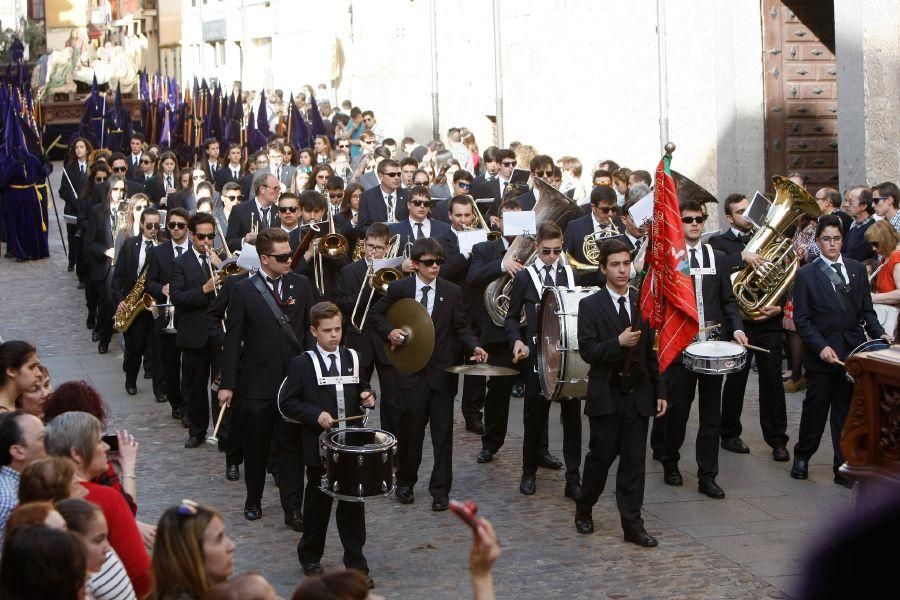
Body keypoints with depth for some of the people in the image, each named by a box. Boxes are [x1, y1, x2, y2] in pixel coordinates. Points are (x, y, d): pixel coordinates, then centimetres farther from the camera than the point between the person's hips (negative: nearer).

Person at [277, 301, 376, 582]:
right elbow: (286, 403, -5)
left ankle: (356, 563, 13)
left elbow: (362, 389, 20)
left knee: (353, 505, 5)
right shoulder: (302, 364, -6)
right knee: (318, 504, 9)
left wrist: (367, 396, -2)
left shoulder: (352, 358, 7)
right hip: (320, 446, -3)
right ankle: (310, 557, 26)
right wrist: (315, 415, -17)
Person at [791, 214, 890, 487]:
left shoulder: (857, 269, 9)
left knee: (847, 412, 5)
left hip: (852, 351, 3)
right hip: (821, 352, -3)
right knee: (815, 408, 8)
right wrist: (821, 347, -15)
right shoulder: (806, 274, -2)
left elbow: (866, 310, 11)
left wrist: (879, 333, -6)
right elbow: (801, 318, -5)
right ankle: (802, 456, 28)